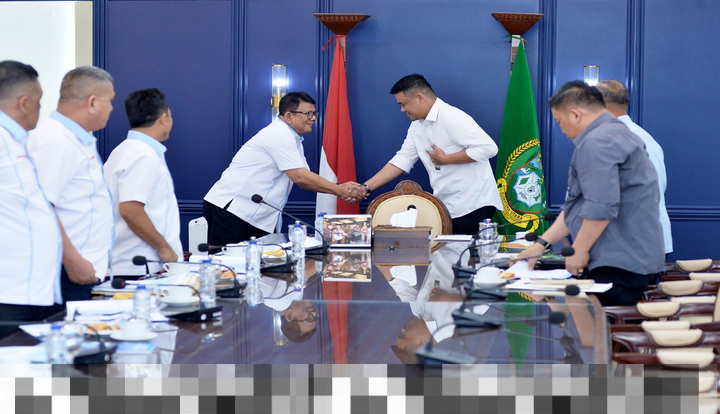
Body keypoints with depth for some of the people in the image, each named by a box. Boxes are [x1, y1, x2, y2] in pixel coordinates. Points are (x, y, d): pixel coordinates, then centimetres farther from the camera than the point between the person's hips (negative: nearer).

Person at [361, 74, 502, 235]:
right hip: (447, 208, 8)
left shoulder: (452, 118, -16)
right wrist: (366, 187, 4)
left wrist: (445, 159, -15)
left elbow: (488, 148, -22)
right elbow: (400, 161, 14)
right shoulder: (416, 126, 13)